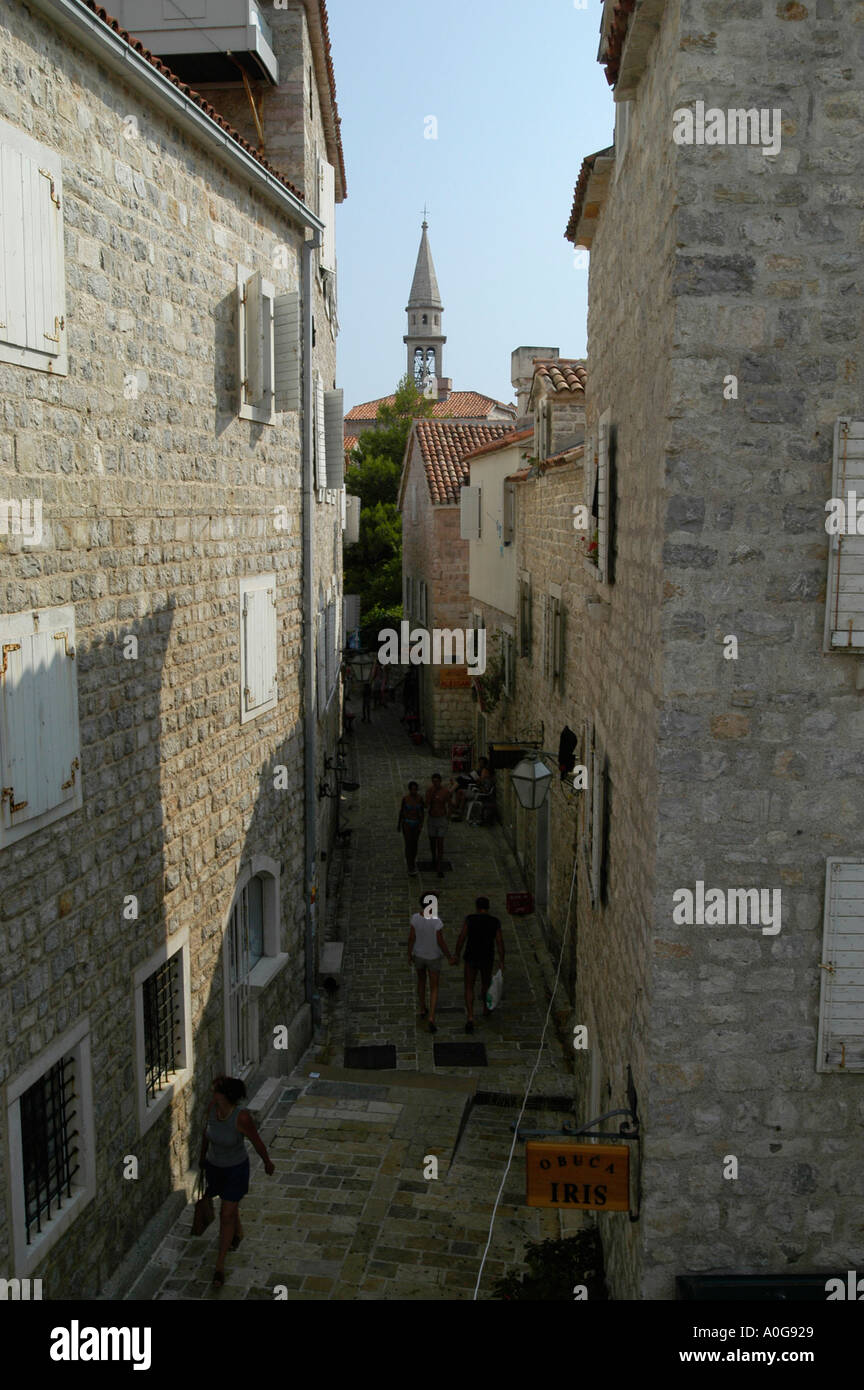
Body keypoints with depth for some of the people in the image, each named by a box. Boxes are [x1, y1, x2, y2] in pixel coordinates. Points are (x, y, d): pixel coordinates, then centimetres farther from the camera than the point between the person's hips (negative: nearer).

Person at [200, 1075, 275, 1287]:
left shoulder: (241, 1117, -33)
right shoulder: (212, 1108, -18)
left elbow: (257, 1142, -17)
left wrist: (268, 1163, -1)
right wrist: (202, 1156, 17)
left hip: (236, 1169, -5)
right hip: (214, 1166, 5)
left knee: (226, 1215, -2)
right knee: (230, 1204, 28)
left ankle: (220, 1265, 13)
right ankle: (238, 1232, 57)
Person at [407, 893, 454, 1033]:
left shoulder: (415, 918, -23)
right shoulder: (437, 922, -33)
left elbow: (411, 938, -13)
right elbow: (441, 942, -25)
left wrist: (409, 954, 4)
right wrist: (450, 958, -9)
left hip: (418, 954, 3)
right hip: (433, 957, -3)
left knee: (421, 979, 32)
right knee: (434, 988, 13)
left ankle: (422, 1009, 45)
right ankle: (431, 1019, 3)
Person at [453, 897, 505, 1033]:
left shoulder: (470, 918, -12)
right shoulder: (495, 922, -8)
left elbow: (461, 938, -12)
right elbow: (500, 943, -8)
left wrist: (457, 955, 0)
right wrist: (501, 962, 1)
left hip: (471, 958, -2)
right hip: (487, 959, 2)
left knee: (469, 988, 9)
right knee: (486, 982, 29)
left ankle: (470, 1018, -7)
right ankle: (486, 1009, 49)